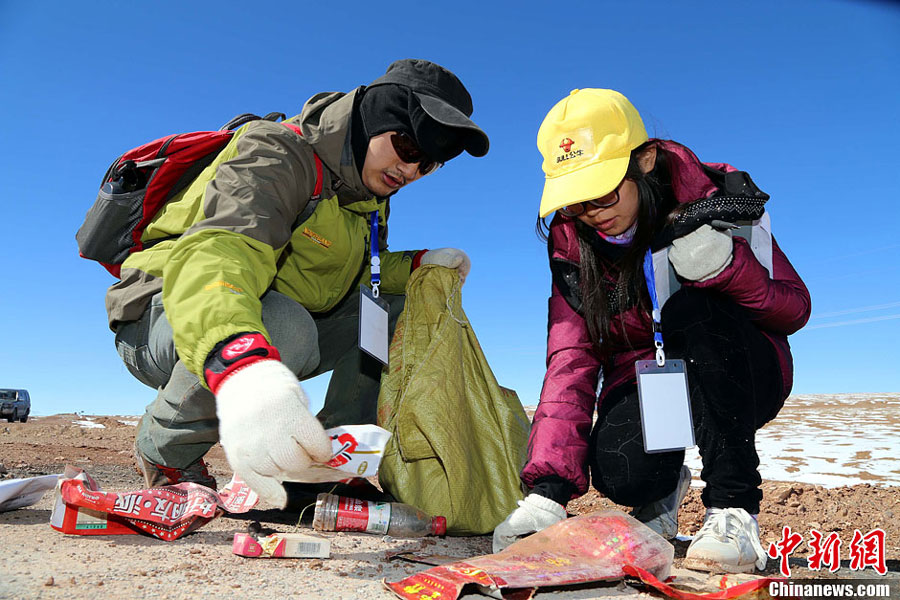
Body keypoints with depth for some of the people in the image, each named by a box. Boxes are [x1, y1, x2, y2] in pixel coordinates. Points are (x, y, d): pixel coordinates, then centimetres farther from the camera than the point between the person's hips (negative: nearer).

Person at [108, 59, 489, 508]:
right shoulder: (279, 155, -23)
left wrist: (419, 266, -8)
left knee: (395, 308, -3)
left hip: (268, 340, 7)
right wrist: (242, 368, -62)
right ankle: (166, 457, -11)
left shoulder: (369, 193, 6)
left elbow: (352, 274, 11)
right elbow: (215, 252, -41)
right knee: (282, 326, -38)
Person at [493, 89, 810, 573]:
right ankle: (663, 487, 11)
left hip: (742, 377, -1)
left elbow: (795, 309, -12)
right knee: (619, 472, -30)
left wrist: (726, 265, -36)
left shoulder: (713, 200, -17)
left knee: (691, 308, -33)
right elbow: (571, 360, -17)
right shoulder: (573, 241, -11)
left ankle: (735, 513, -23)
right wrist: (548, 489, -27)